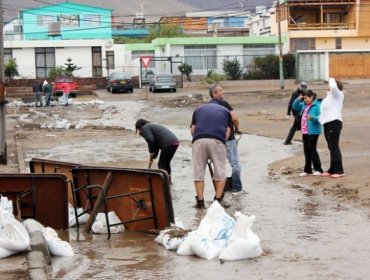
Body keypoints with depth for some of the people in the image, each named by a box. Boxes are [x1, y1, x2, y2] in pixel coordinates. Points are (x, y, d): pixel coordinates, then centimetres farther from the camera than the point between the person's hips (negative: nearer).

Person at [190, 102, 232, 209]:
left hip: (198, 140, 1)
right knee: (220, 171, 9)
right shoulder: (225, 111, 27)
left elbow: (192, 129, 18)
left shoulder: (198, 109, 29)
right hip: (217, 140, -1)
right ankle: (218, 199, 5)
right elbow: (228, 131, 16)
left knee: (198, 172, 8)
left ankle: (200, 201, 7)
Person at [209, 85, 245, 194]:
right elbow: (234, 118, -20)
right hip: (228, 138, -7)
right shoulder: (223, 103, -13)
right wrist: (237, 129, -1)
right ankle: (237, 188, -1)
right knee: (235, 163, -1)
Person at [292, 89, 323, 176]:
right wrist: (298, 100, 0)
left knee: (312, 150, -4)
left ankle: (318, 169, 6)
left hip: (313, 132, -8)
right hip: (305, 132, 8)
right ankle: (307, 170, 20)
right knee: (306, 151, 12)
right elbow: (294, 107, 17)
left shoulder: (317, 106, -14)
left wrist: (313, 118, -36)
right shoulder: (304, 105, 9)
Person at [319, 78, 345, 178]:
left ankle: (339, 171, -10)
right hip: (328, 123, 10)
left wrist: (332, 80, -8)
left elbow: (333, 87, -26)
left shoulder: (338, 94, -5)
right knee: (331, 148, 13)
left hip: (334, 123, -10)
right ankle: (332, 170, 18)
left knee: (334, 147, -11)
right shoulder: (330, 95, 24)